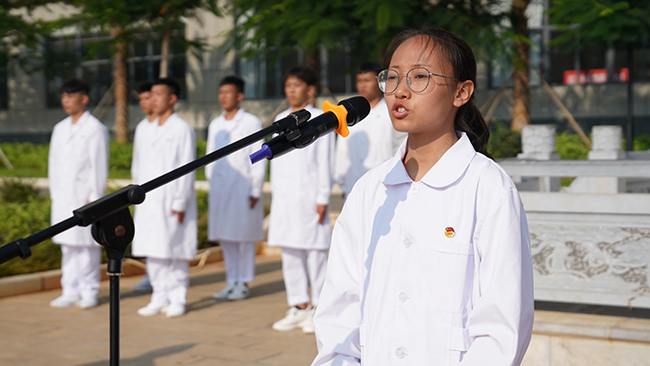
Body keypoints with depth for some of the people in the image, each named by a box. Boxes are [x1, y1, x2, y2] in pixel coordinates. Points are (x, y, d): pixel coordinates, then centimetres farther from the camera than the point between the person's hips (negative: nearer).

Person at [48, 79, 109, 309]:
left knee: (88, 244, -2)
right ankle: (70, 292, 15)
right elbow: (54, 163, 17)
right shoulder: (60, 129, 15)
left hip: (85, 194, -6)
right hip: (63, 196, 6)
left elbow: (99, 166, -7)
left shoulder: (95, 129, -4)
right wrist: (54, 193, 10)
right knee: (67, 245, 8)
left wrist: (94, 197, -12)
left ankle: (89, 292, 7)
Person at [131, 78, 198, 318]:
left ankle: (177, 299, 7)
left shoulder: (182, 129, -5)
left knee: (176, 252, -3)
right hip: (149, 202, 7)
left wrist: (180, 203, -14)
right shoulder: (151, 131, 16)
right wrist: (139, 200, 13)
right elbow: (143, 168, 18)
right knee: (152, 252, 8)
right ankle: (159, 298, 16)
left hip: (172, 201, -7)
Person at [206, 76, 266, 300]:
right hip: (219, 189, 6)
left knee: (244, 237, -1)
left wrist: (255, 191, -9)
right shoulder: (215, 125, 14)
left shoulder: (251, 123, -3)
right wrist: (211, 182, 12)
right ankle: (232, 282, 17)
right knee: (225, 239, 8)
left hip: (243, 189, -5)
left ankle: (244, 283, 8)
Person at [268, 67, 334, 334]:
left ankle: (318, 308, 6)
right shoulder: (280, 120, 15)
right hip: (284, 197, 6)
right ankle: (298, 306, 17)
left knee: (315, 251, -2)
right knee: (289, 252, 8)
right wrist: (275, 193, 12)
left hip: (309, 197, -6)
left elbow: (325, 161, -5)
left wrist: (323, 198, -9)